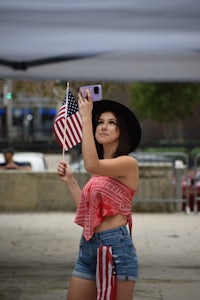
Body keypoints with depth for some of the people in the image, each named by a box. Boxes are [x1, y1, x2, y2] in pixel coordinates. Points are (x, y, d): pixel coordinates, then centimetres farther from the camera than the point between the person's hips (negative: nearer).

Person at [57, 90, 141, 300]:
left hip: (115, 245, -8)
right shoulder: (100, 169, 18)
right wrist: (69, 181, 13)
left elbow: (91, 165, -27)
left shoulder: (128, 163, -8)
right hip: (88, 246, 8)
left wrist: (85, 118, -21)